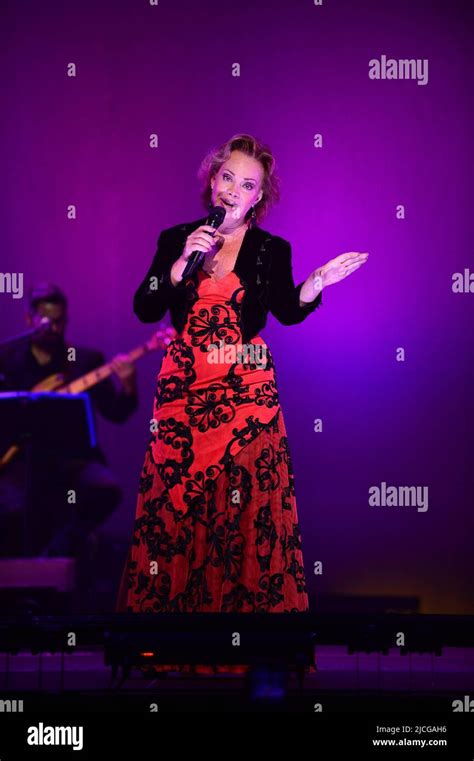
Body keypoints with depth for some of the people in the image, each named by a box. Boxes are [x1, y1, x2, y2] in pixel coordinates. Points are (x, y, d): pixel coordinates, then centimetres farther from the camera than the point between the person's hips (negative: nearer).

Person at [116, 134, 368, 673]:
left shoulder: (271, 249, 4)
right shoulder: (175, 239, 6)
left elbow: (288, 312, -8)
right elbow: (145, 310, -2)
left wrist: (317, 282, -25)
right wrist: (184, 261, -12)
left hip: (246, 390, -1)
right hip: (183, 386, 1)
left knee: (246, 499, -3)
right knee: (174, 496, -1)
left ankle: (245, 597, 9)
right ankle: (171, 596, 11)